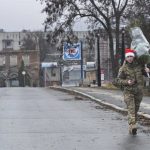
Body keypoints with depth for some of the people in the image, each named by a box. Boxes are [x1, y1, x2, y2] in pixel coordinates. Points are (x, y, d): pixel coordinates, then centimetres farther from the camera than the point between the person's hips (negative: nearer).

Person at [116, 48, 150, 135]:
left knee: (136, 109, 9)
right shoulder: (123, 68, -4)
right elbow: (119, 80, -2)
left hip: (139, 91, 3)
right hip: (128, 91, -3)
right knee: (131, 109, -17)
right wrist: (127, 82, -21)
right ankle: (133, 126, -30)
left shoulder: (139, 66, 3)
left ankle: (131, 128, 21)